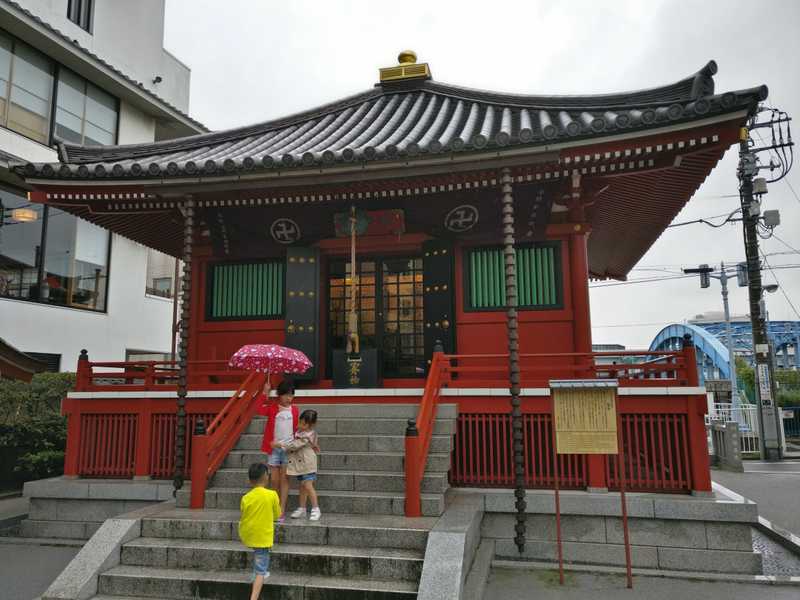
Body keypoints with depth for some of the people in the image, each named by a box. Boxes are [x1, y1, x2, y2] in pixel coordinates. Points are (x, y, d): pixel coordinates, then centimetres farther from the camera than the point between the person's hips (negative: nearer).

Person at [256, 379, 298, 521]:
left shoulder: (294, 410, 4)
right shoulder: (272, 408, -1)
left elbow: (296, 429, 10)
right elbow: (259, 410, -21)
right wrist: (265, 393, -24)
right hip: (273, 447, 0)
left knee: (284, 479, 1)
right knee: (274, 480, 6)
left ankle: (282, 512, 2)